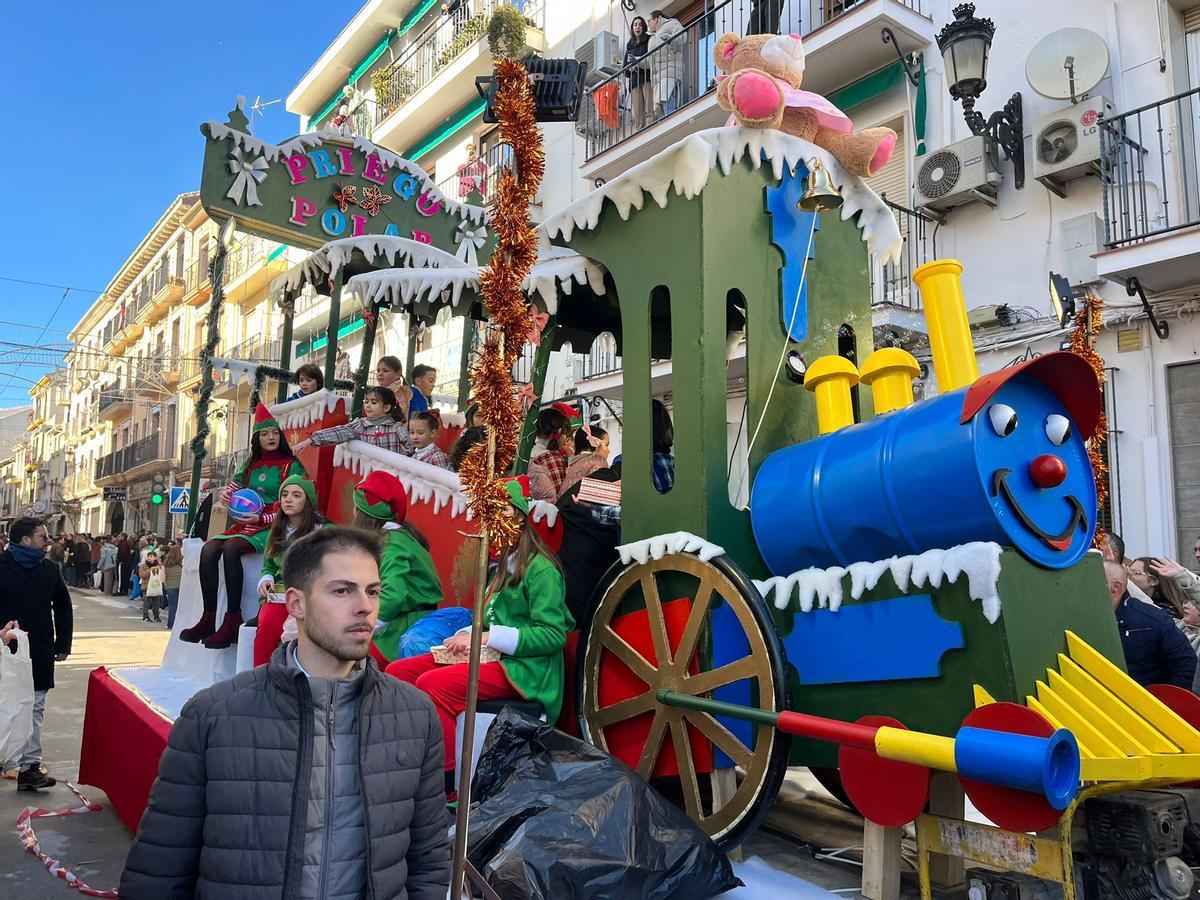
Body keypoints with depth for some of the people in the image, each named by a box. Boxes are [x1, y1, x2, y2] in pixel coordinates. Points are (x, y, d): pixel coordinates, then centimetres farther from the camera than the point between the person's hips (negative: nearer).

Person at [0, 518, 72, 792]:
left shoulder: (50, 569, 6)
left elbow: (63, 608, 13)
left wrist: (63, 644, 9)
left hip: (40, 654, 4)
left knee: (35, 710, 7)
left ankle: (30, 764, 13)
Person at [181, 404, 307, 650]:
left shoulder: (292, 466, 0)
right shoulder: (252, 466, 18)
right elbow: (236, 484, 21)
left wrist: (260, 519, -17)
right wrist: (225, 493, -5)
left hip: (271, 528, -6)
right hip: (245, 525, 6)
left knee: (231, 548, -32)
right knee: (209, 548, -19)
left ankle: (232, 621, -31)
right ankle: (208, 619, -21)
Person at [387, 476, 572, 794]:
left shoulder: (541, 568, -11)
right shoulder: (503, 564, 16)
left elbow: (552, 635, -18)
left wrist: (487, 637, -18)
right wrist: (467, 635, 1)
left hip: (523, 667, -9)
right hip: (492, 657, 9)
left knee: (433, 683, -29)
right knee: (398, 671, -4)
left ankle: (445, 789, -19)